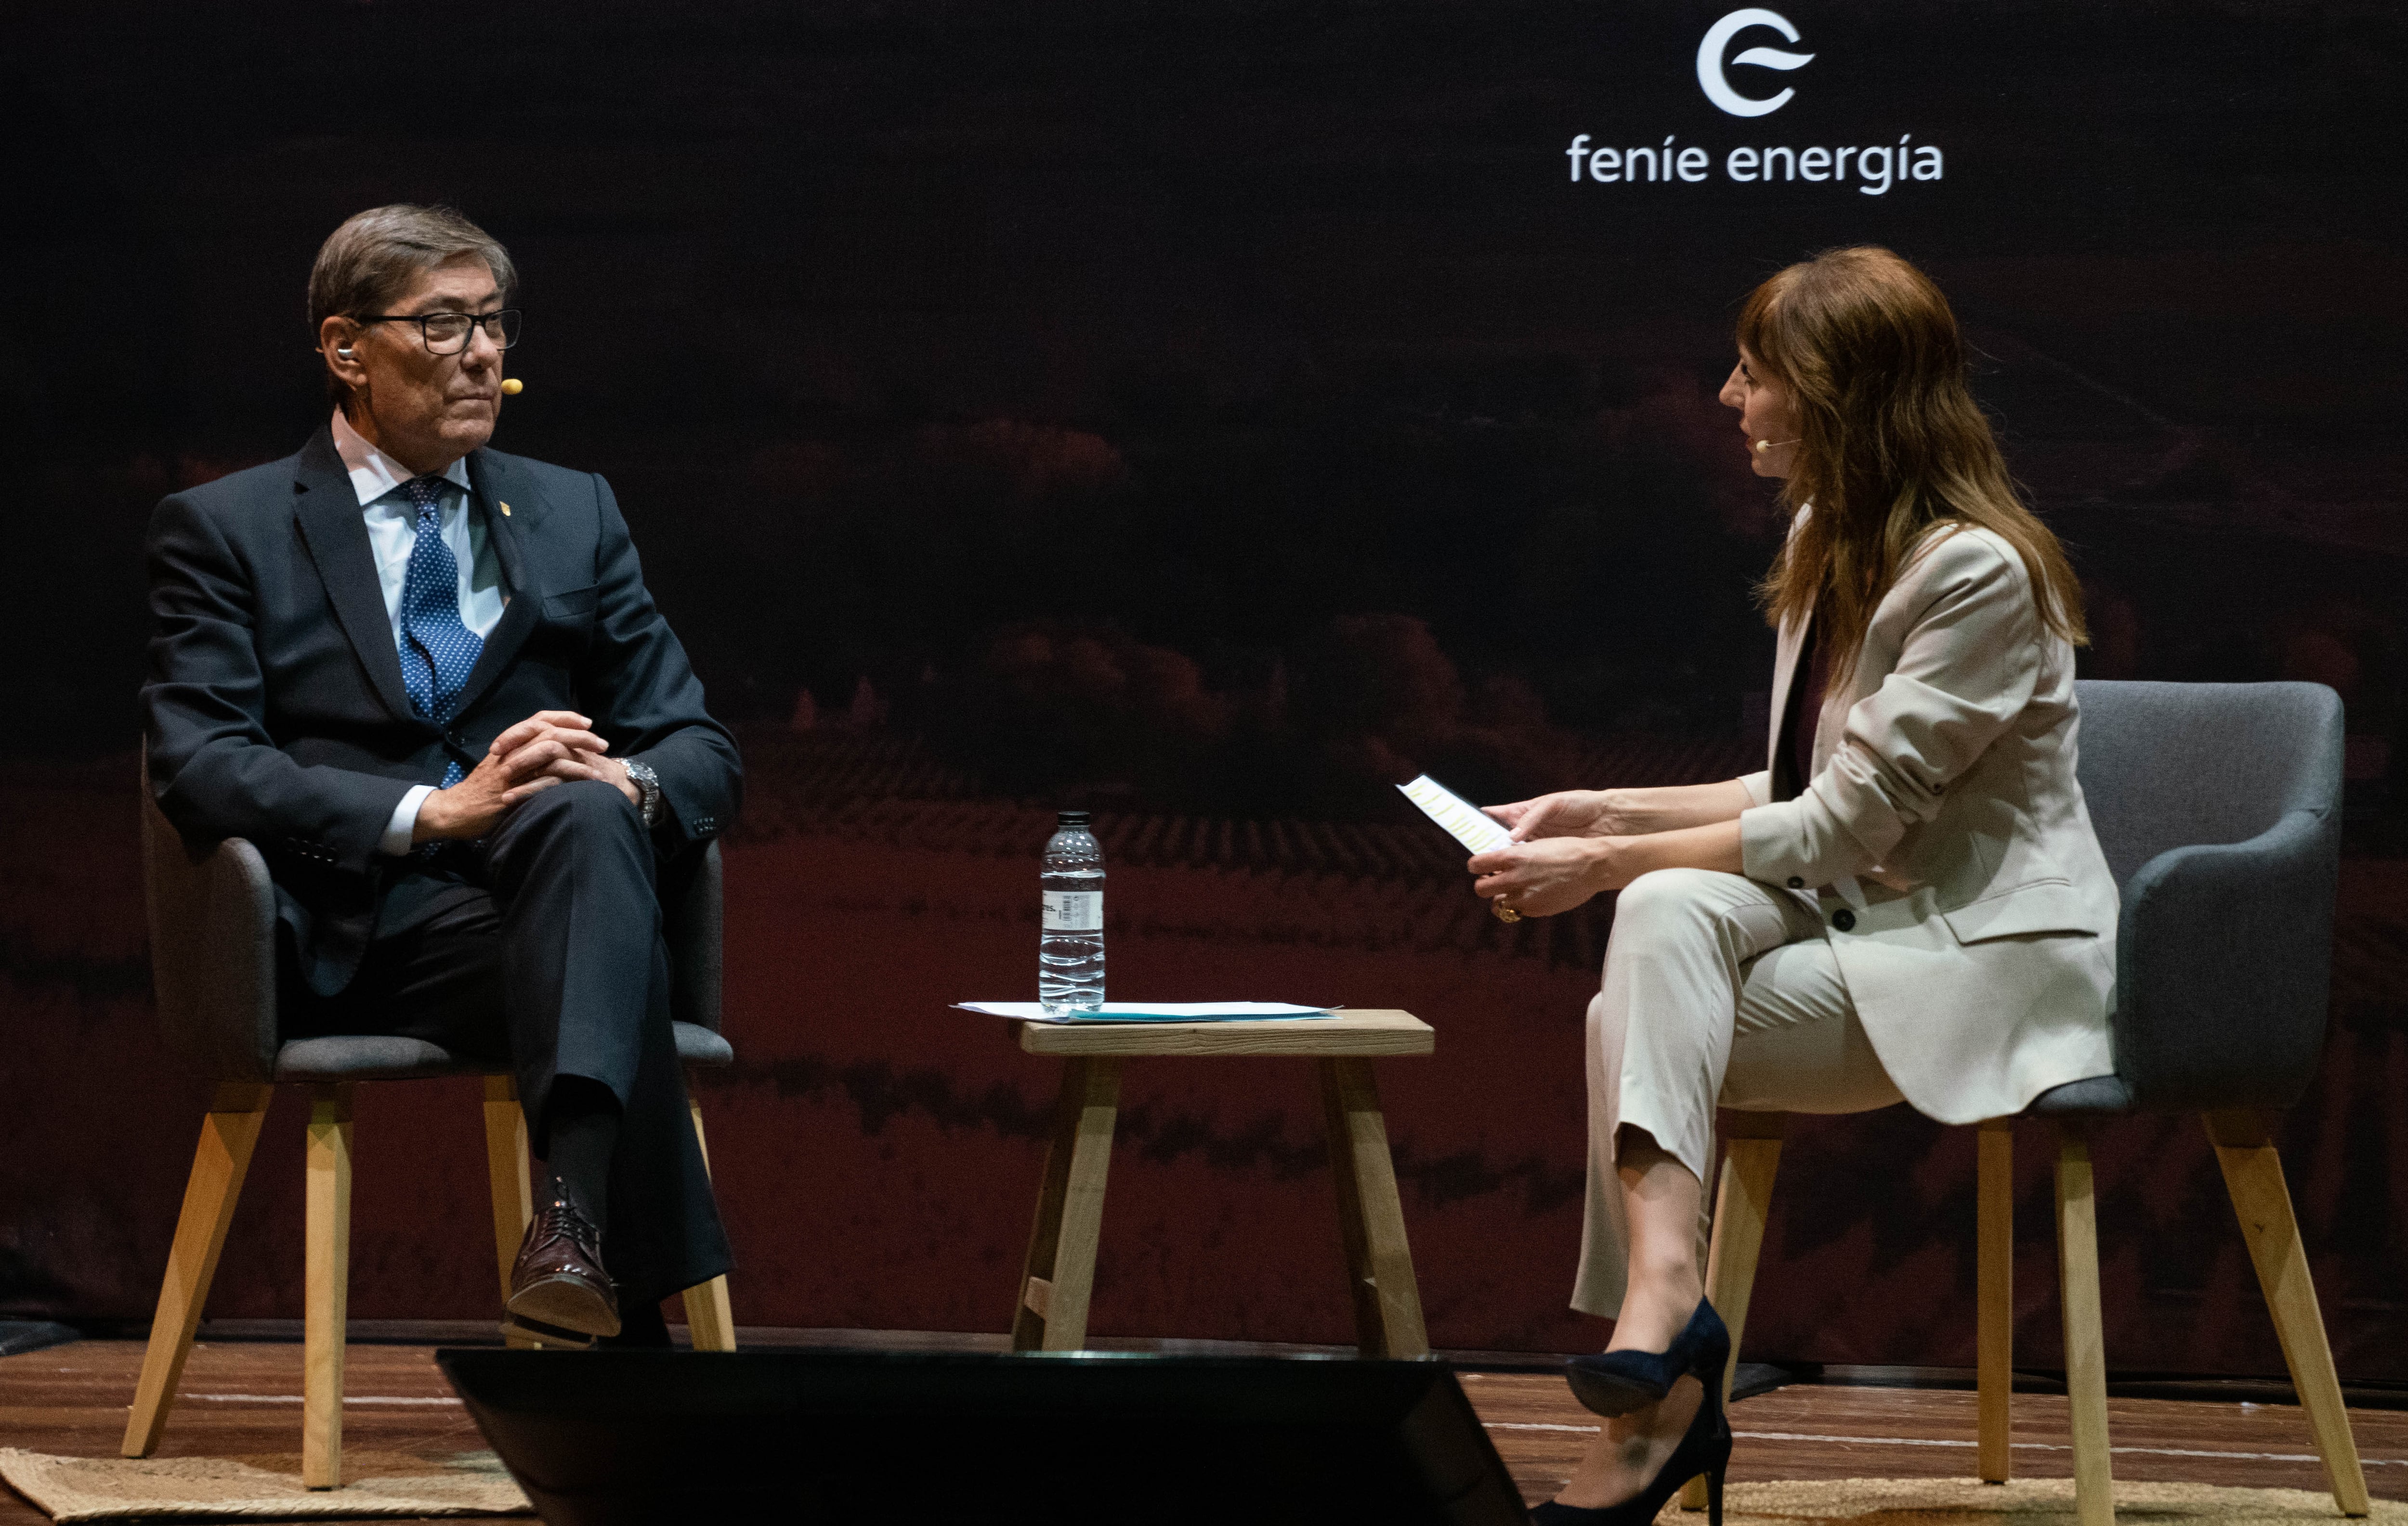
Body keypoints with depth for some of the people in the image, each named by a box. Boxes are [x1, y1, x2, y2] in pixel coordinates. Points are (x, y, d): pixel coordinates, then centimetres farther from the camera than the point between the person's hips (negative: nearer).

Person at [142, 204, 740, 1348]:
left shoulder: (574, 515, 21)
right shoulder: (225, 530, 9)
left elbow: (703, 755, 15)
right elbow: (198, 768, -6)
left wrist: (625, 782, -12)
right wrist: (432, 812, -21)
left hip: (554, 871, 3)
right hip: (359, 935, -3)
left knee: (588, 818, -35)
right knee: (610, 966, -34)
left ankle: (575, 1214, -54)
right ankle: (639, 1321, -45)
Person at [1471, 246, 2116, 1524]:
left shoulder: (1979, 575, -18)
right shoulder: (1828, 543, 11)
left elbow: (1842, 826, -19)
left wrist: (1608, 866, -16)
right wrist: (1605, 814, 7)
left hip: (1992, 967, -8)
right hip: (1867, 925, 8)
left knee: (1640, 1026, -26)